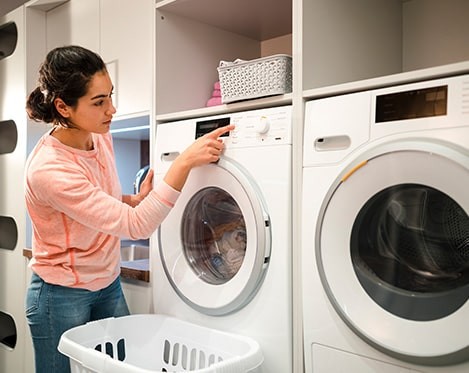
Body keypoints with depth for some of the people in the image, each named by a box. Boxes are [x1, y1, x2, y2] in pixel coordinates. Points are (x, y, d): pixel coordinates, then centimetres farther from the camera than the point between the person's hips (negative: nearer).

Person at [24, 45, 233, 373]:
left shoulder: (101, 138, -6)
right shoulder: (48, 170, -30)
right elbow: (137, 226, -32)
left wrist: (136, 199, -8)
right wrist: (186, 161, -35)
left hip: (109, 285, 7)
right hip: (62, 297, -6)